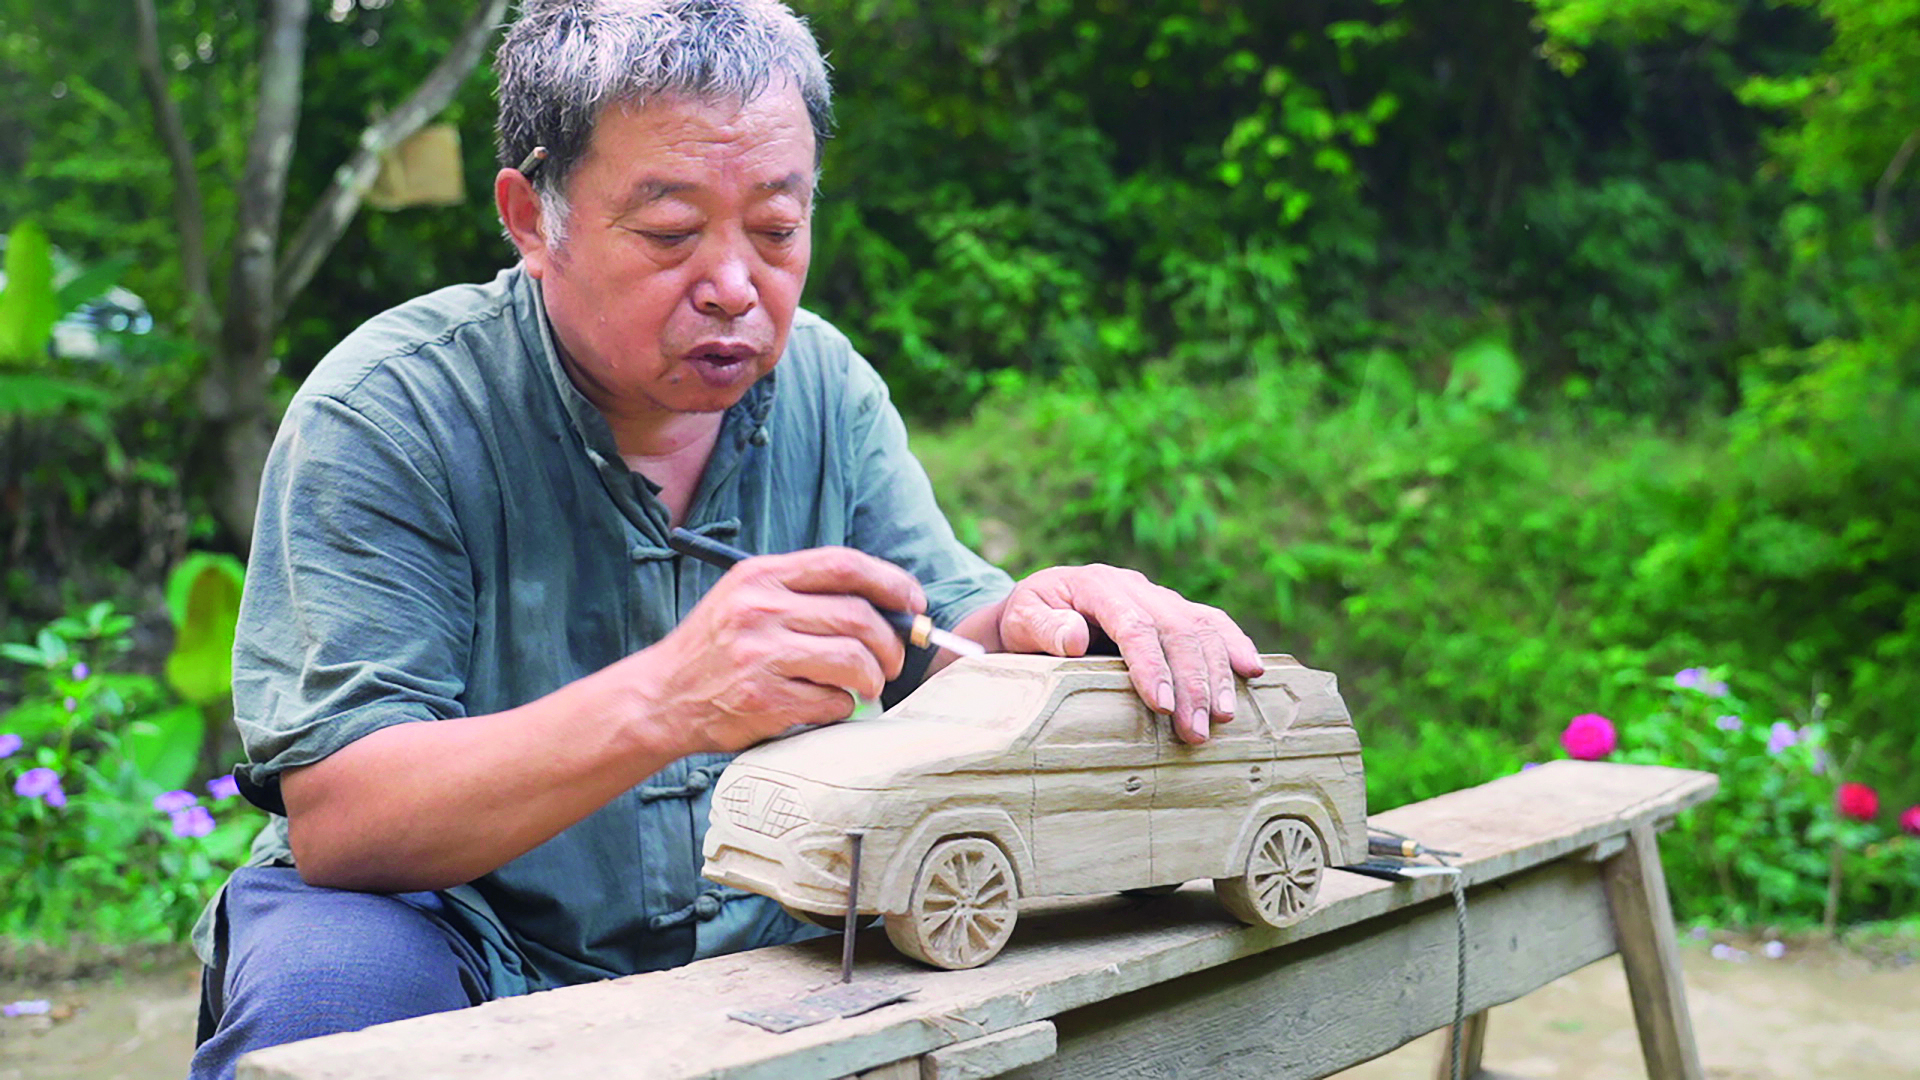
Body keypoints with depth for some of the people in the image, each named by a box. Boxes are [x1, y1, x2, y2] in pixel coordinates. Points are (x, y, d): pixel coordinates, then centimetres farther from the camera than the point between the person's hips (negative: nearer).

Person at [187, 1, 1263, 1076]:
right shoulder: (380, 415, -16)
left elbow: (937, 654, 0)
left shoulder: (826, 388, 1)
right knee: (329, 984, -35)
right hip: (457, 940, -3)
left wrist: (1034, 622, -25)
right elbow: (333, 821, -23)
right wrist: (662, 702, -39)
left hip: (764, 943, 4)